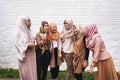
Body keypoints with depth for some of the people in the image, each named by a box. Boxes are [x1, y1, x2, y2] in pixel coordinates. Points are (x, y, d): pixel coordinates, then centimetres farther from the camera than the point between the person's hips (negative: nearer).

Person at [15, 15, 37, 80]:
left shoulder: (28, 31, 11)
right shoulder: (19, 32, -12)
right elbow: (17, 44, -17)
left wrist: (32, 45, 7)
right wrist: (28, 45, -22)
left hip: (31, 55, 8)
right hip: (25, 56, -8)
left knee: (32, 72, 7)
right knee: (26, 73, -5)